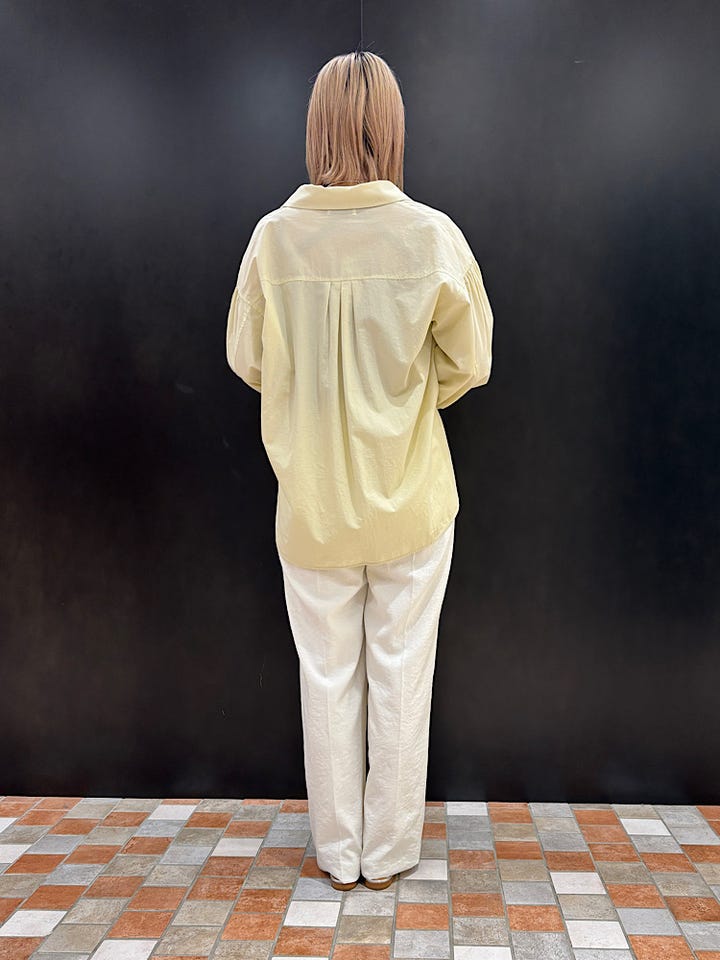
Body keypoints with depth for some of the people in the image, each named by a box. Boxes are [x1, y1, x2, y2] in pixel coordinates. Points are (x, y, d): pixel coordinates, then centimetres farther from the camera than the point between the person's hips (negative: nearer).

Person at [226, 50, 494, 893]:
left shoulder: (274, 236, -9)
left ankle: (338, 852, 31)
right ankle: (390, 852, 30)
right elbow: (469, 364, -3)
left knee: (327, 675, 14)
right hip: (411, 498, 0)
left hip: (312, 502, 1)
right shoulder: (434, 235, -11)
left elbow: (247, 359, 1)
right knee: (401, 675, 13)